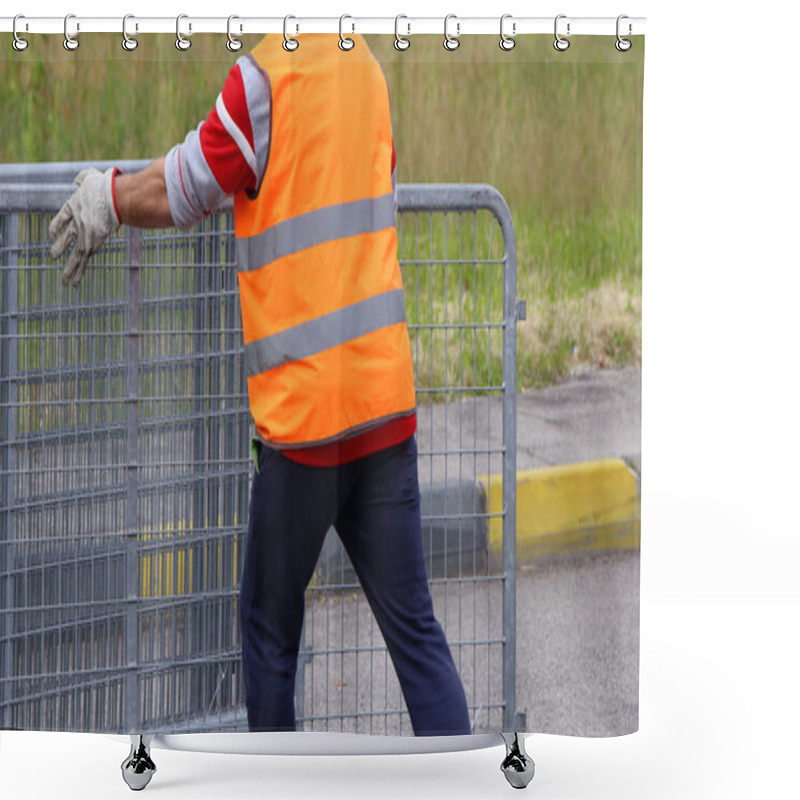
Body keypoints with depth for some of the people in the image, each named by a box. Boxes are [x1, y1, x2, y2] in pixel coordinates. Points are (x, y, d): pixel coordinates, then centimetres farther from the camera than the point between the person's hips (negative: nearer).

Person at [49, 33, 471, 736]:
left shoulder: (265, 76, -11)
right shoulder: (368, 70, 10)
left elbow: (172, 197, -2)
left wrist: (105, 201, 17)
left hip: (302, 408, -5)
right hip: (385, 396, 5)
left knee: (270, 627, 10)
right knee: (414, 628, 4)